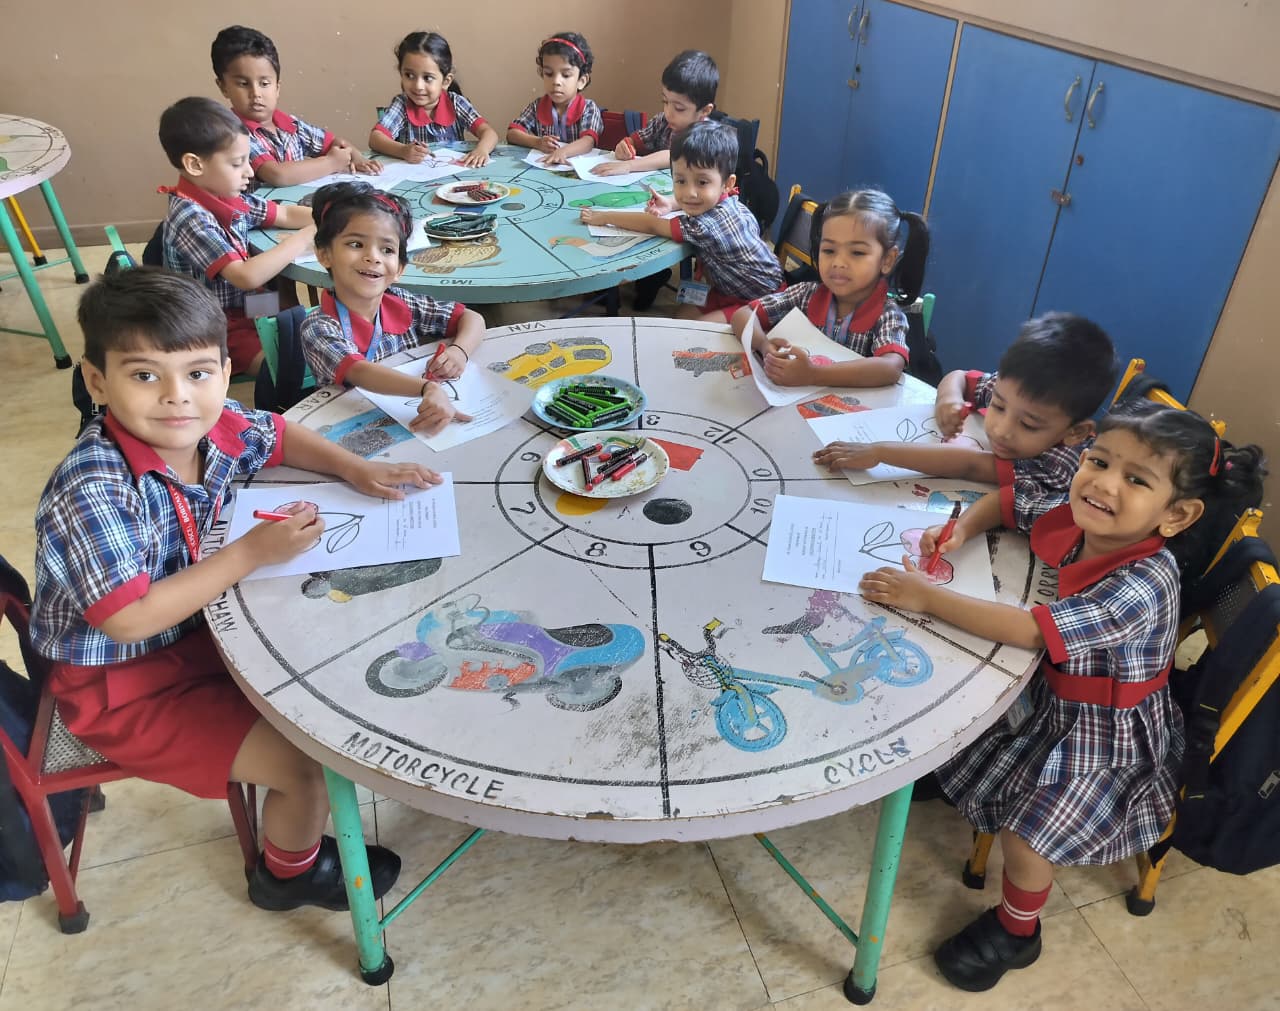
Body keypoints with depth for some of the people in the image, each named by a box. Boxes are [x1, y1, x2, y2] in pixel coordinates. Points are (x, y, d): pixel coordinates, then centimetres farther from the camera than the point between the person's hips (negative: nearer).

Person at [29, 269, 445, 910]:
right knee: (307, 766, -11)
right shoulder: (93, 492, -33)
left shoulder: (217, 428, -12)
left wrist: (357, 469, -5)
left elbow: (278, 435, 10)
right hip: (123, 688, -8)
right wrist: (252, 553, -31)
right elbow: (128, 619, -32)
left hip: (193, 631, 8)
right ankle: (291, 873, 22)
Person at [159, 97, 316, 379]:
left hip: (242, 309, 9)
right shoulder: (190, 218, -23)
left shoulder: (229, 197, 2)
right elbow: (246, 276, -31)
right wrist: (303, 239, -23)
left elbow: (285, 214, 15)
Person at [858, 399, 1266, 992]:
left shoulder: (1144, 586, -36)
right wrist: (961, 531, -15)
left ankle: (1016, 932, 19)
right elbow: (1006, 501, 5)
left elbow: (1029, 630, -42)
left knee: (1025, 835, -9)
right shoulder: (1073, 519, -15)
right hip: (1051, 692, 7)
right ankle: (947, 773, 48)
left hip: (1109, 729, -7)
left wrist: (926, 597, -37)